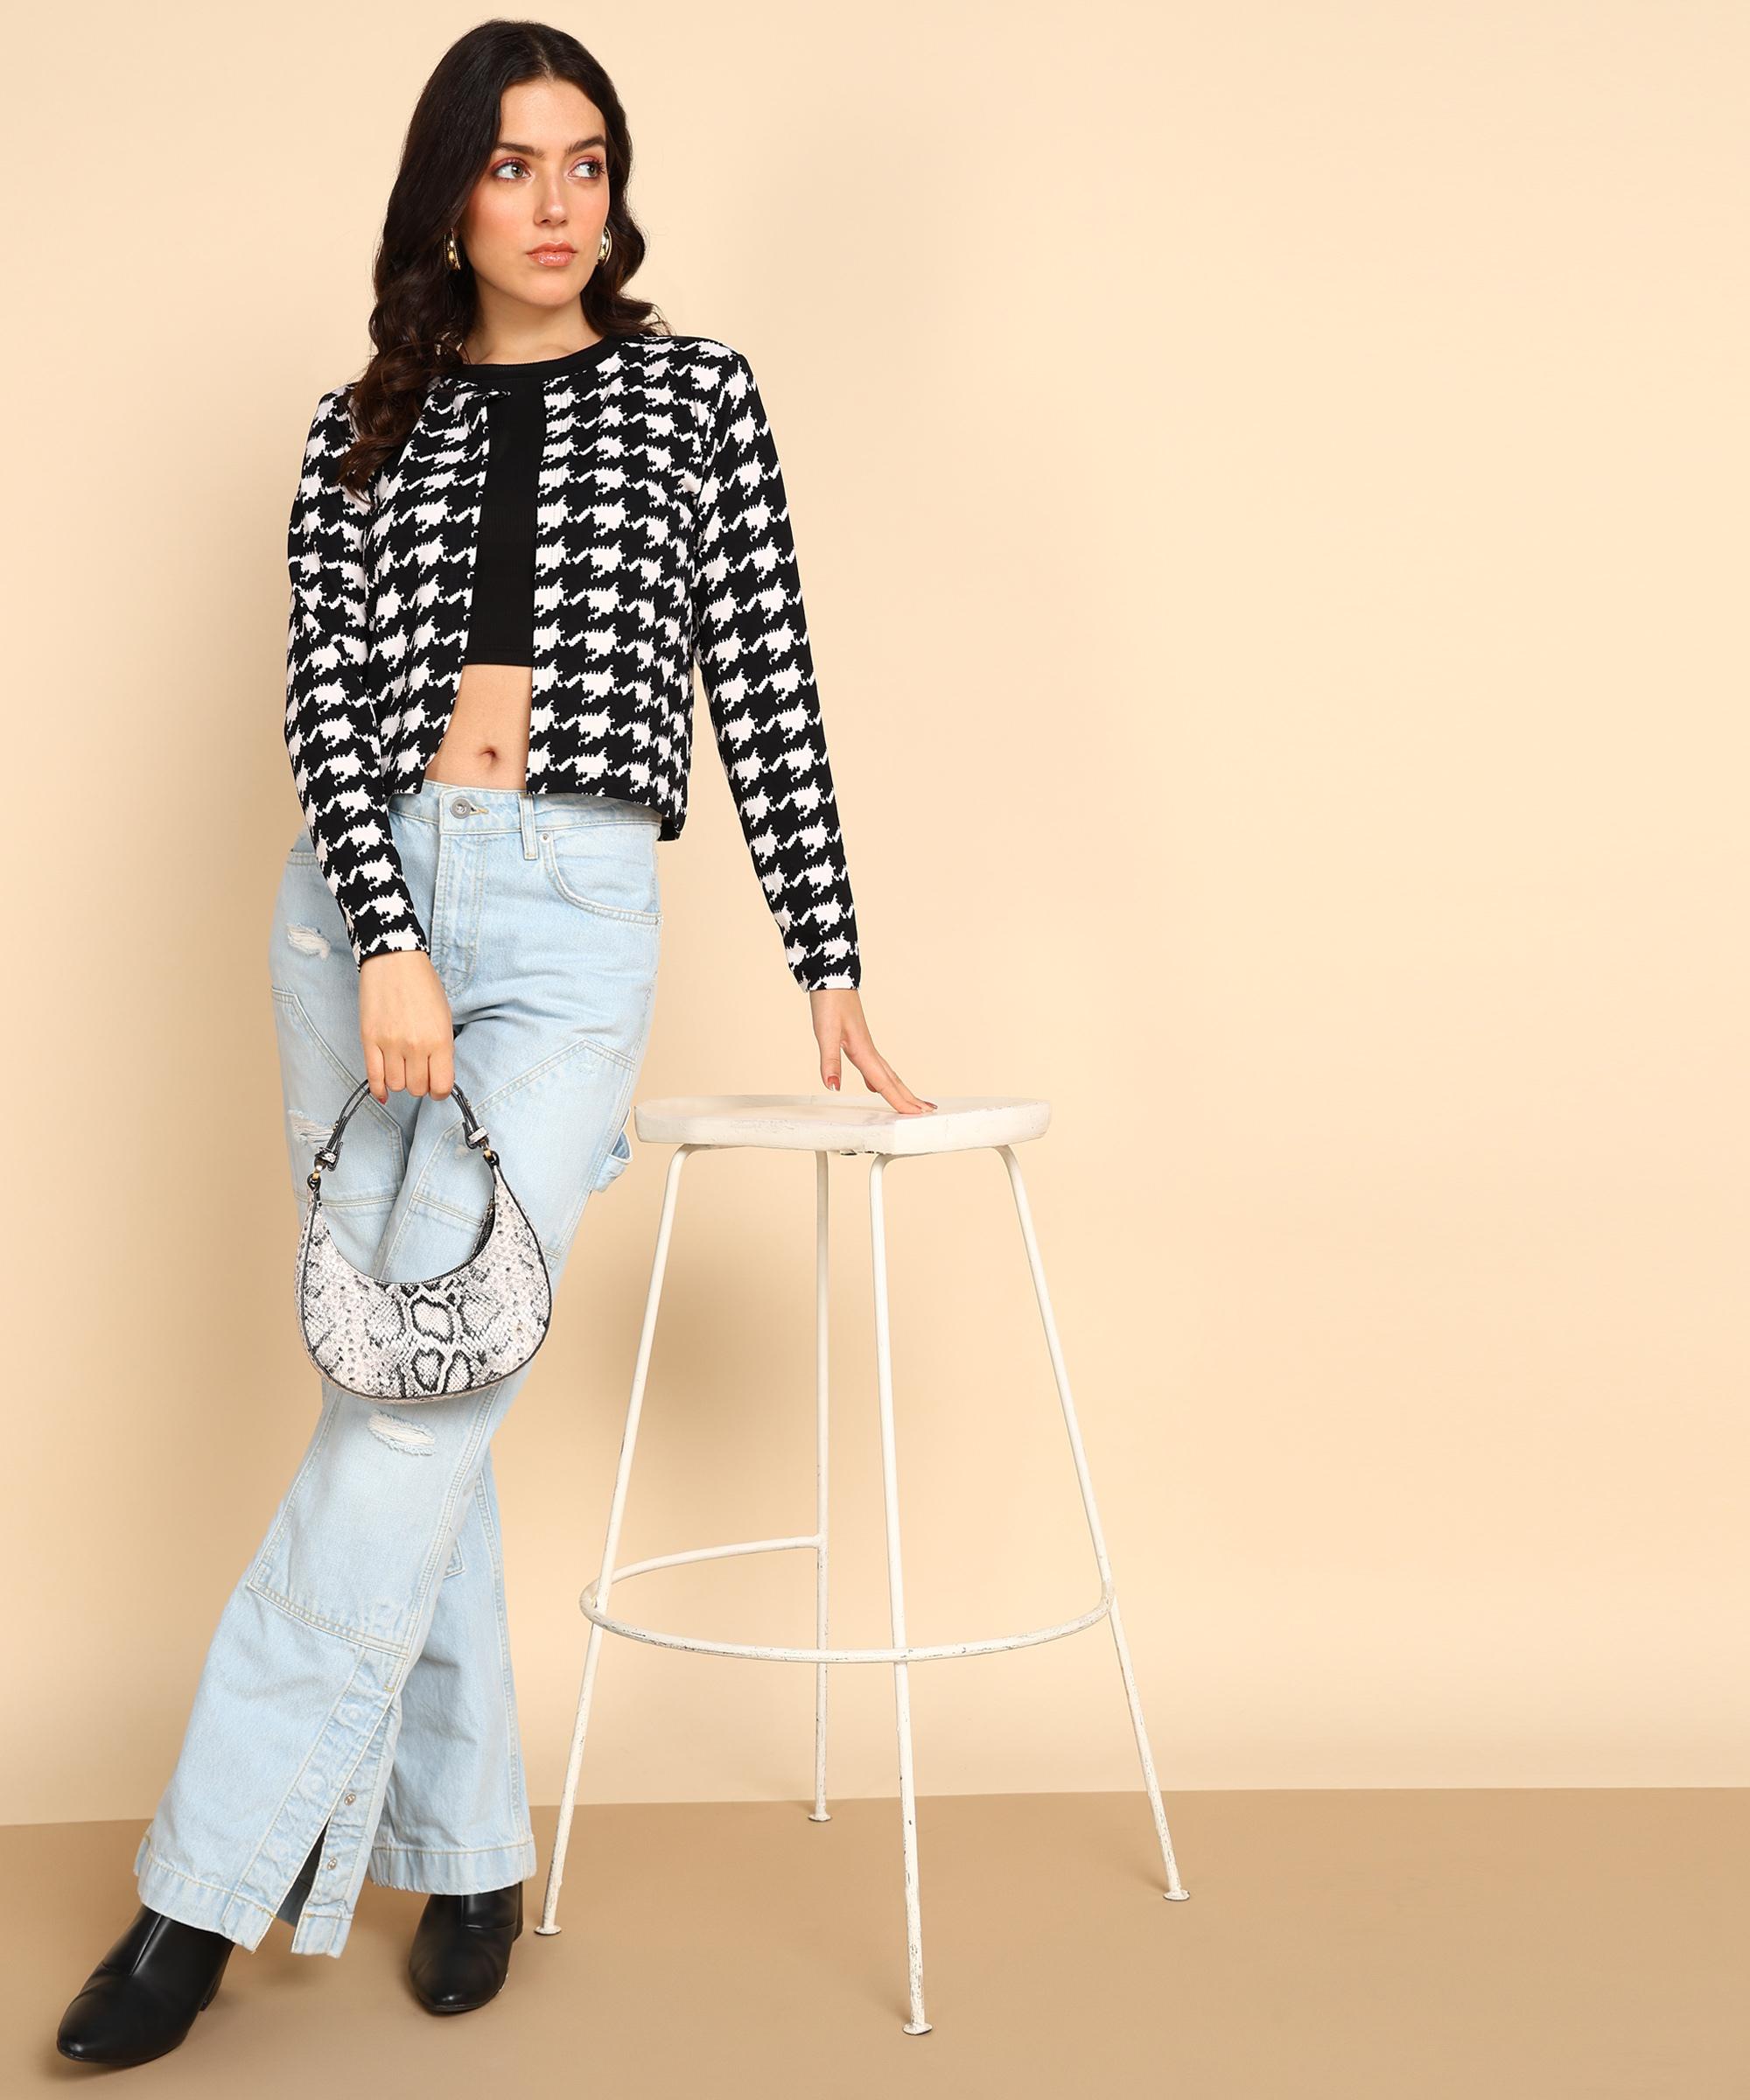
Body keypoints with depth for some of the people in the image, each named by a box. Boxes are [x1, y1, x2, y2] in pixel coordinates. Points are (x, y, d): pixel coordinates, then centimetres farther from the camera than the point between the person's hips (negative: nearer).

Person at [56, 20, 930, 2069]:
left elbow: (765, 682, 6)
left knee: (421, 1392, -10)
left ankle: (215, 1881, -3)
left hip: (574, 911, -2)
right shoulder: (363, 426, 13)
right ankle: (466, 1842, 17)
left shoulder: (693, 388, 9)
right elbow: (322, 690, 2)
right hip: (359, 897, 3)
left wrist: (829, 965, 2)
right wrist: (390, 943, -12)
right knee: (402, 1381, 4)